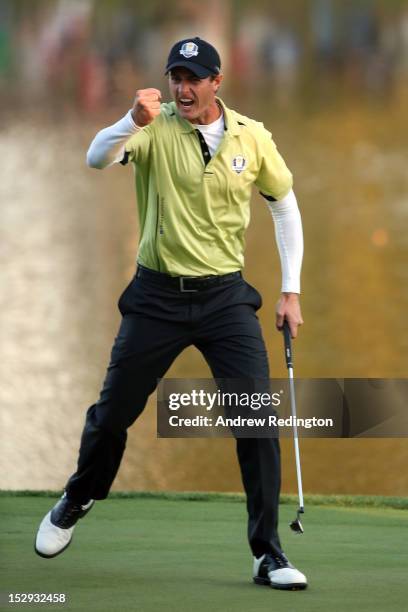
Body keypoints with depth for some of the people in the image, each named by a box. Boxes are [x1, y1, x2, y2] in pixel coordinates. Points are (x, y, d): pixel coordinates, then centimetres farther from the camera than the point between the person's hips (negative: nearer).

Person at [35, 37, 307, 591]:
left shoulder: (252, 138, -1)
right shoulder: (155, 129, -9)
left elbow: (285, 206, 13)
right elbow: (97, 159, -28)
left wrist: (291, 290, 8)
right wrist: (134, 121, -47)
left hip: (226, 296, 1)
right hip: (158, 296, -1)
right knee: (113, 412, 9)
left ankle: (269, 555, -3)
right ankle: (76, 503, 39)